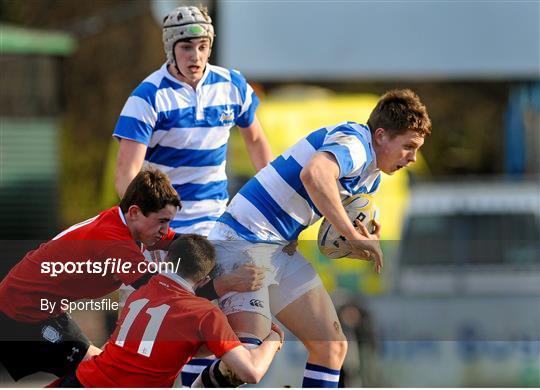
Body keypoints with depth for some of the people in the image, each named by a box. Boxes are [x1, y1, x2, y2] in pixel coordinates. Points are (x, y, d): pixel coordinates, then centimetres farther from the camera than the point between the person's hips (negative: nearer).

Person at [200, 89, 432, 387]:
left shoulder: (371, 177, 16)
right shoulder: (354, 142, -16)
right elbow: (313, 174, -39)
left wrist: (366, 241, 0)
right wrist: (354, 235, -33)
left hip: (281, 250, 11)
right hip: (243, 240, -11)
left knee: (332, 346, 8)